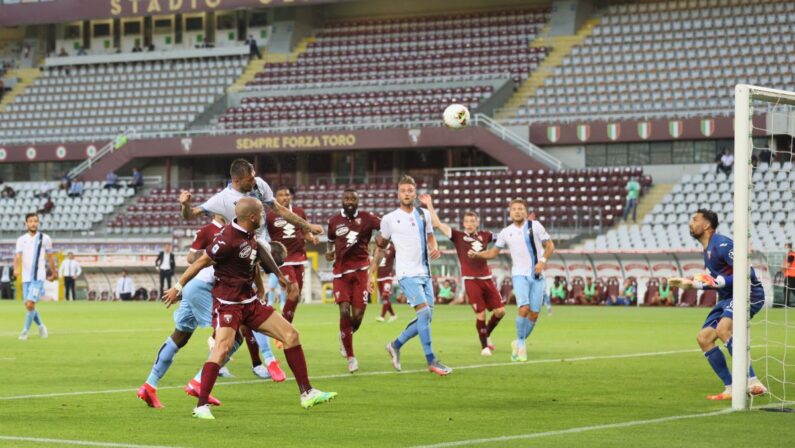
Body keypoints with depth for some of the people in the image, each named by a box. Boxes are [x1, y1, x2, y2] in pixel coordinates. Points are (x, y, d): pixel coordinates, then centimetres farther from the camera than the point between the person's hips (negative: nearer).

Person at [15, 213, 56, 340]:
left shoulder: (45, 238, 1)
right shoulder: (21, 240, 6)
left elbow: (50, 257, 10)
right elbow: (18, 256, -6)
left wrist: (53, 274, 16)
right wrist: (16, 269, -26)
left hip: (38, 277, -3)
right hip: (26, 277, 3)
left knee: (30, 304, -16)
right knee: (28, 306, 8)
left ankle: (25, 331, -5)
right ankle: (41, 326, 31)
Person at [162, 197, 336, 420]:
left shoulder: (250, 236, 7)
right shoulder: (228, 239, -21)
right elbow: (200, 263, -13)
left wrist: (260, 288, 32)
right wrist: (178, 287, -6)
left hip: (250, 301, 9)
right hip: (227, 303, -9)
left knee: (291, 334, 5)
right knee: (223, 347, -28)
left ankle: (307, 393, 10)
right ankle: (201, 406, -19)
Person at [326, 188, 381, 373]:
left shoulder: (366, 218, -2)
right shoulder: (334, 221, 6)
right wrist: (329, 251, 11)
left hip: (360, 270, -1)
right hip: (341, 272, 1)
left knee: (357, 315, -4)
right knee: (344, 312, -11)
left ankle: (346, 336, 33)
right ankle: (350, 357, 1)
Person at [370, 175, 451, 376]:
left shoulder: (424, 215, 9)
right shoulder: (389, 219, -1)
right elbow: (380, 248, 8)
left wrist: (434, 249, 0)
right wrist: (371, 273, 7)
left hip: (425, 273, 6)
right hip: (407, 273, -6)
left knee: (426, 318, 5)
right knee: (424, 312, -18)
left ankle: (396, 345, 24)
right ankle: (431, 361, -13)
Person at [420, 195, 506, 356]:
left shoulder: (484, 235, 10)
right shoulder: (458, 236, 2)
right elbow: (438, 224, -4)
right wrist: (430, 206, -10)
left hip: (486, 278, 4)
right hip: (470, 280, -4)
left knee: (500, 311, 1)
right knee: (480, 314, -6)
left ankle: (487, 335, 27)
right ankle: (484, 346, 10)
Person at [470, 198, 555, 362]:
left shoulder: (535, 226, 1)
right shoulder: (506, 232, 6)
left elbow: (550, 246, 3)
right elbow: (493, 252, 14)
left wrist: (543, 260, -13)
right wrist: (476, 254, -2)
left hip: (537, 275, 1)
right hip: (519, 274, -1)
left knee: (534, 313, 0)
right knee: (524, 308, -21)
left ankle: (519, 343, 20)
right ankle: (521, 344, -5)